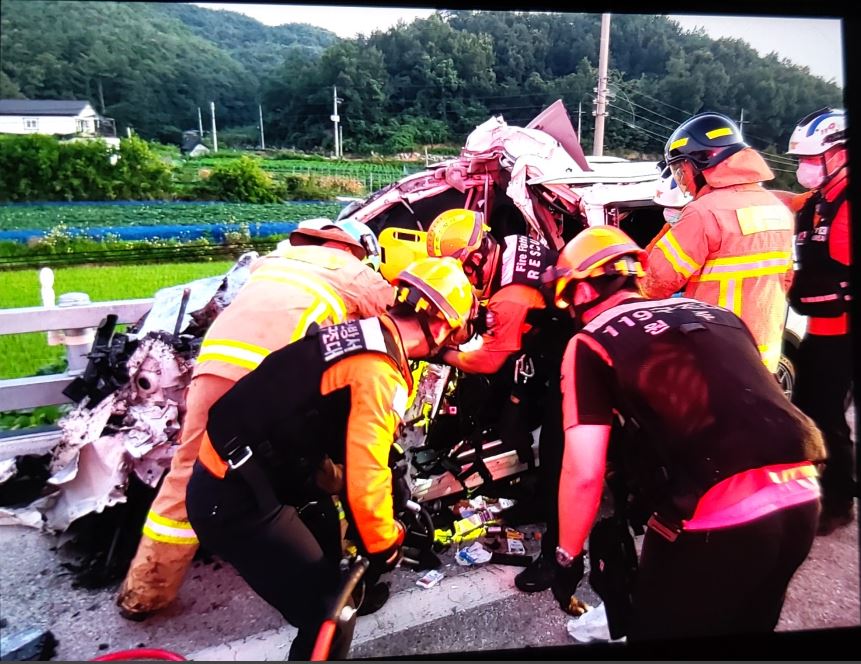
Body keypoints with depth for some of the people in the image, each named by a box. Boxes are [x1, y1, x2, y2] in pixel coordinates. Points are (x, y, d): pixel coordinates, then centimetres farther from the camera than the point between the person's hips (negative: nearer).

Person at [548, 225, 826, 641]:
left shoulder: (590, 344, -1)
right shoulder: (716, 313, 17)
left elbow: (583, 473, -6)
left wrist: (567, 556, 9)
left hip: (718, 520, -7)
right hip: (802, 499, 7)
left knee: (659, 631, 19)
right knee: (747, 627, 30)